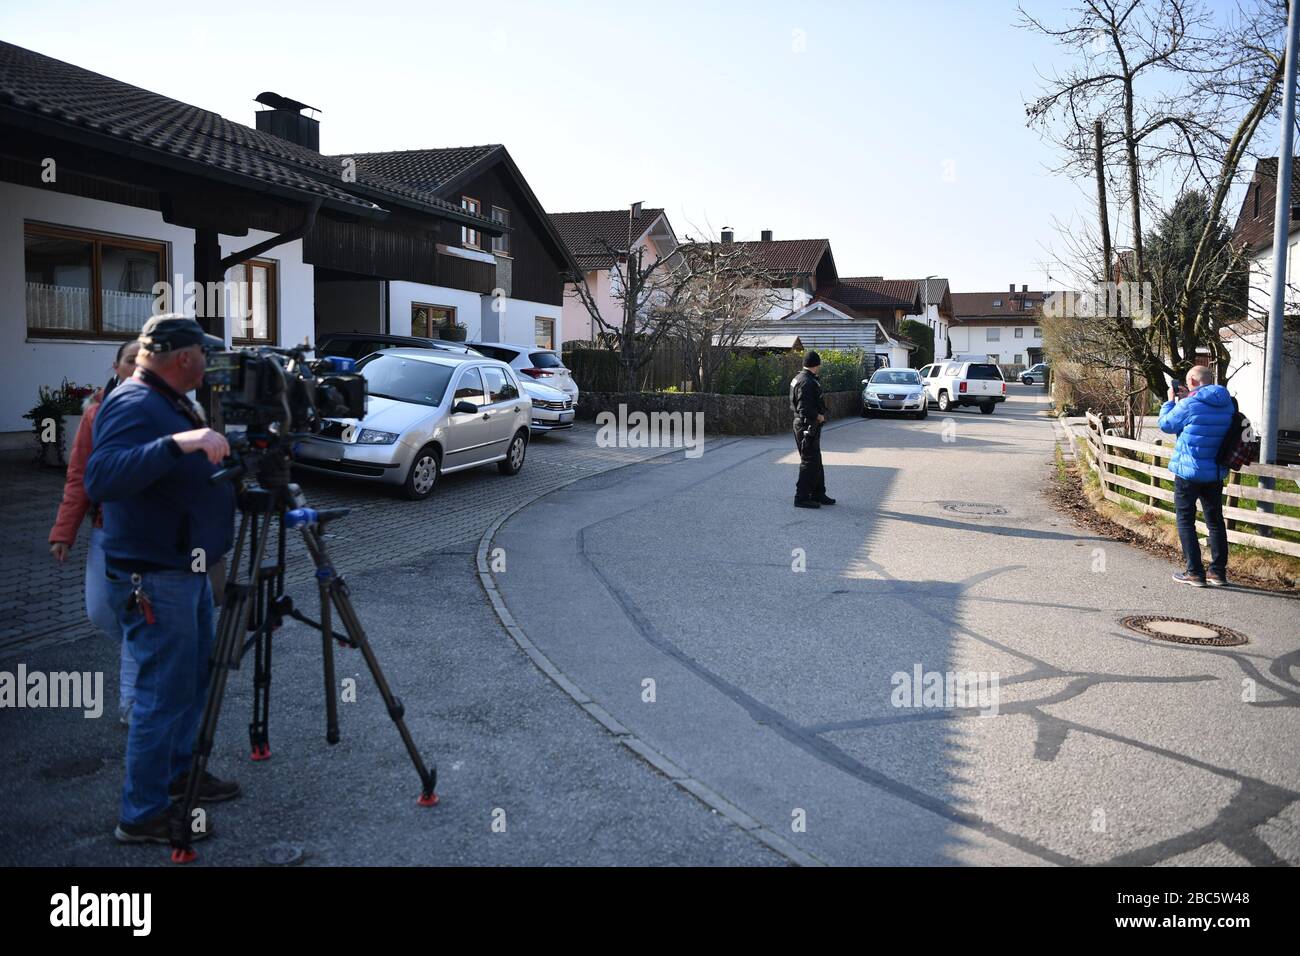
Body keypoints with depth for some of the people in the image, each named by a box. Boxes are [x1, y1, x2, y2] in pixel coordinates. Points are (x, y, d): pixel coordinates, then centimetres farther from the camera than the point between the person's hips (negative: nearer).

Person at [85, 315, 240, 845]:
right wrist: (177, 443, -43)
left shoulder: (171, 402, 12)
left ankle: (179, 774, 35)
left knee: (196, 678, 19)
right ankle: (143, 816, 11)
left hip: (186, 568, 10)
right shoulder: (133, 405, -19)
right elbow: (100, 478, -35)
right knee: (164, 694, -2)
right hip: (153, 579, -10)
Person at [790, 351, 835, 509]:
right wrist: (819, 417, -12)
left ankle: (818, 494, 27)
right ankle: (802, 497, -1)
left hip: (804, 425, 11)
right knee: (809, 462, -5)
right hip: (807, 426, -11)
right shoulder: (807, 382, -21)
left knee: (816, 462, 18)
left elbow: (794, 404, 18)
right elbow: (804, 408, -28)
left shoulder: (798, 379, 12)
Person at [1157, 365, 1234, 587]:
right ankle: (1218, 571, 18)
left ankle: (1195, 572, 2)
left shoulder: (1189, 405, -17)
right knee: (1215, 521, 14)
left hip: (1188, 471, -6)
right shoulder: (1227, 404, 3)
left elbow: (1166, 424, -3)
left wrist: (1171, 401, 9)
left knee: (1185, 521, 4)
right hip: (1216, 473, 6)